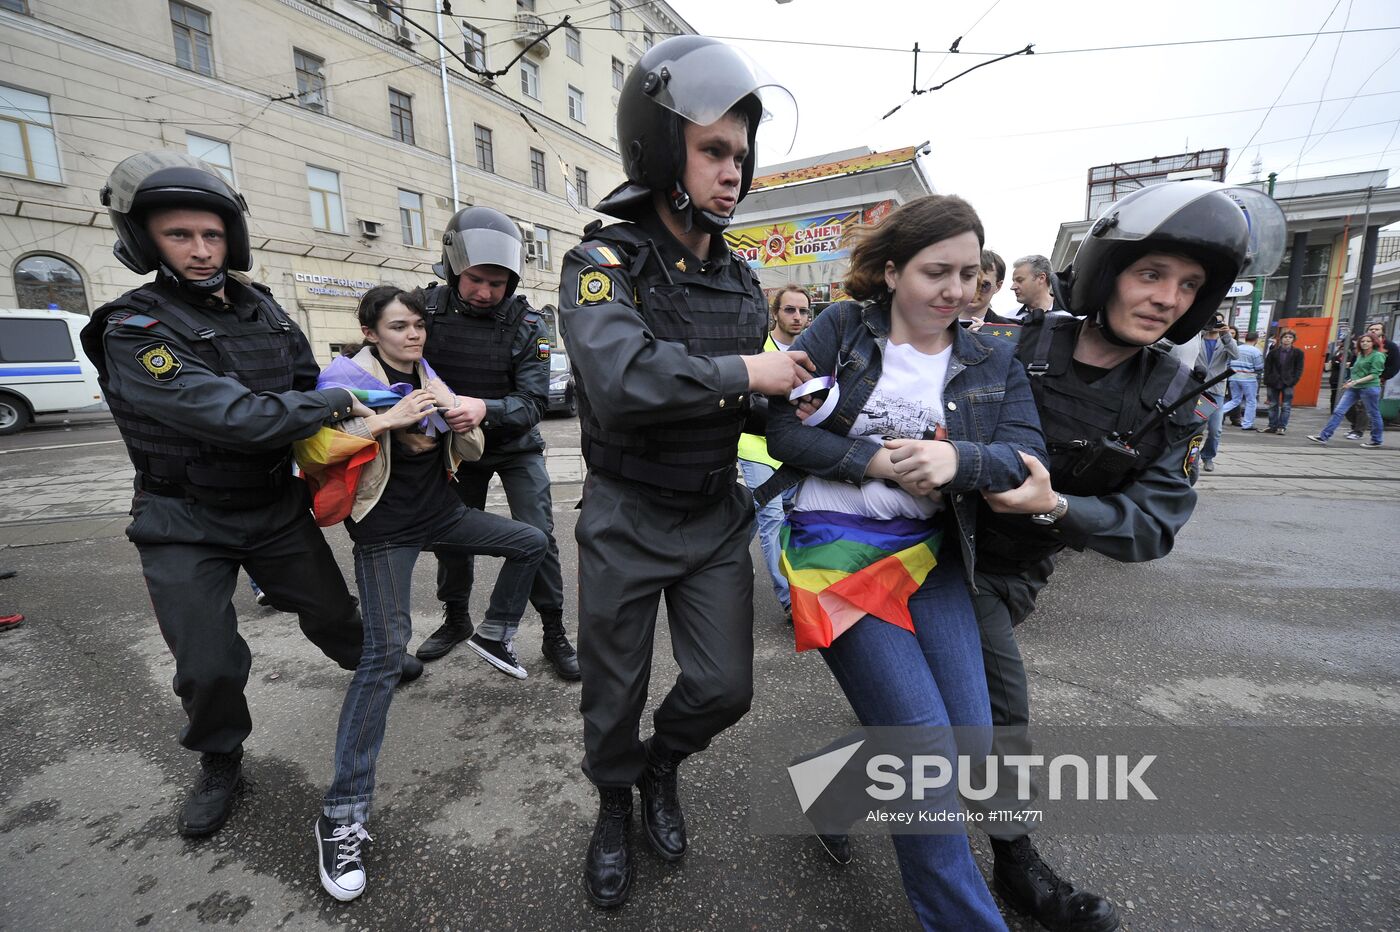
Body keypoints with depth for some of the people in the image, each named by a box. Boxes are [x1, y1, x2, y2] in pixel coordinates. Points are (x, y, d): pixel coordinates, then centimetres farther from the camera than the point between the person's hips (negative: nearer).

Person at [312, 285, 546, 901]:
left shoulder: (429, 377, 8)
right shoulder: (344, 377, -7)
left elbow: (472, 452, 6)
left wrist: (456, 415, -14)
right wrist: (387, 420, -27)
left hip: (442, 512, 7)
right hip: (386, 530, -6)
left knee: (533, 543, 10)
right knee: (387, 648, -18)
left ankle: (496, 633, 29)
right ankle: (343, 814, -10)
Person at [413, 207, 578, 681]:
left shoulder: (527, 326, -17)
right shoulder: (428, 307, -12)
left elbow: (533, 403, -24)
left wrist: (485, 409, -43)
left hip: (515, 447, -2)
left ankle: (554, 634, 9)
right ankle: (456, 620, 37)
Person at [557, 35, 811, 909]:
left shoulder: (743, 280, 7)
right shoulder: (605, 262, -12)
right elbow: (621, 380, -33)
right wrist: (744, 372, -23)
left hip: (716, 517, 4)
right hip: (627, 520, -4)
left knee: (724, 687, 6)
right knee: (614, 697, 13)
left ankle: (664, 761, 42)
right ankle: (616, 808, 46)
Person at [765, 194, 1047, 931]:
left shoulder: (994, 360, 10)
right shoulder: (841, 330, -1)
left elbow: (1026, 454, -1)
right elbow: (780, 428, -8)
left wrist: (958, 460, -22)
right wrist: (880, 462, -15)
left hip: (931, 554, 5)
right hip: (835, 548, -4)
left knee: (971, 737, 1)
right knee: (926, 748, -7)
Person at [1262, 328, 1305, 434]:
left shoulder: (1298, 353, 2)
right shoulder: (1273, 351, 5)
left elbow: (1299, 369, 0)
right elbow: (1267, 366, 6)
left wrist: (1293, 381, -11)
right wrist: (1267, 380, -4)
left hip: (1288, 383, -2)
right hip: (1273, 382, 2)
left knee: (1286, 406, -1)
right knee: (1273, 405, 7)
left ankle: (1282, 427, 2)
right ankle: (1272, 426, 14)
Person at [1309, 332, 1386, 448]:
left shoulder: (1377, 356, -8)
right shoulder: (1360, 355, 12)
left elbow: (1374, 375, -14)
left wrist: (1356, 381, -21)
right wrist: (1351, 380, 11)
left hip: (1369, 388, -6)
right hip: (1353, 388, 6)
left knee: (1373, 415, 7)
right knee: (1339, 411, -3)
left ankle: (1377, 440, 21)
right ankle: (1324, 437, -7)